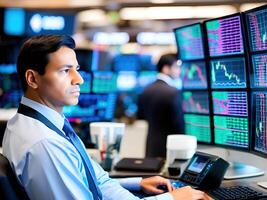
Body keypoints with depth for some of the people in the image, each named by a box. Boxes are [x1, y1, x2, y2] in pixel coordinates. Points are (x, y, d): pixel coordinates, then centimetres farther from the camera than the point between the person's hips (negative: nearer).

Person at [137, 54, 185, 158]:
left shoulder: (145, 91, 7)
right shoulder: (173, 93, -15)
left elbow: (141, 118, 14)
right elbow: (178, 124, -14)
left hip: (149, 148, 7)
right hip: (169, 148, -7)